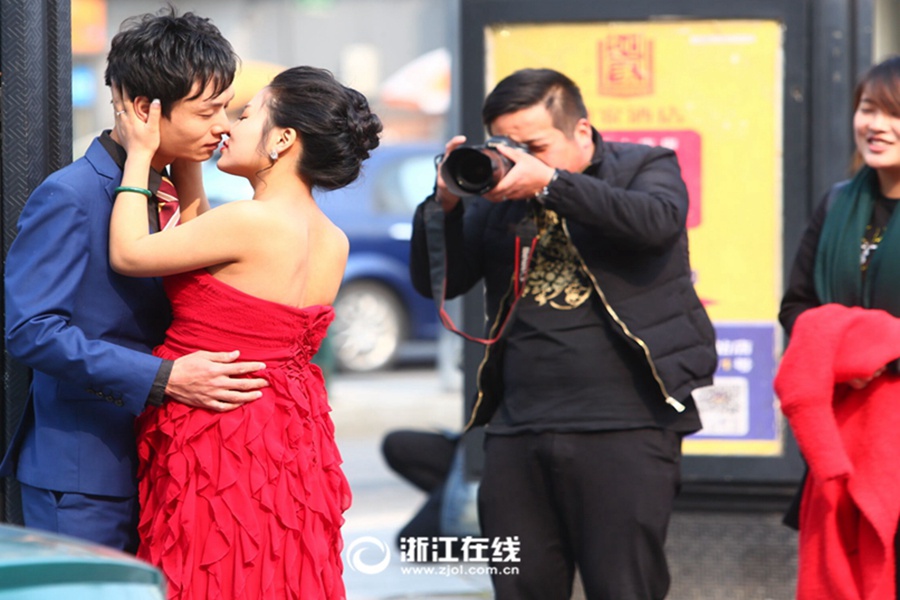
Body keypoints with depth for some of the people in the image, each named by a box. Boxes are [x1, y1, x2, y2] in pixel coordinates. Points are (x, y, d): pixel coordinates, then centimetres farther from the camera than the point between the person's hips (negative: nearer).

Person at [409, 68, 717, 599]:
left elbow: (658, 221, -17)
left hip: (624, 430, -4)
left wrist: (549, 183, -21)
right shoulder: (497, 193, 14)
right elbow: (436, 281, 10)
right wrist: (446, 203, -8)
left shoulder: (645, 167, 6)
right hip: (517, 434, 4)